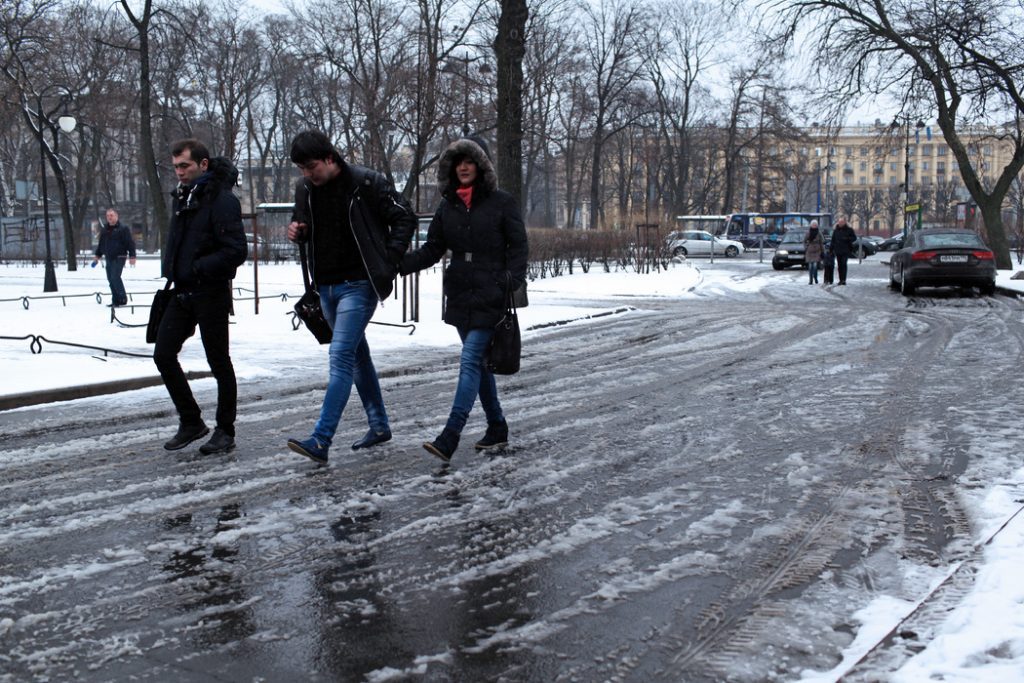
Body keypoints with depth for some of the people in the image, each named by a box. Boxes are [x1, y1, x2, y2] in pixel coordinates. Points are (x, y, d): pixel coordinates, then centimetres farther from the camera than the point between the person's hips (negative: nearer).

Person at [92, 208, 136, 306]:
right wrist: (97, 255, 21)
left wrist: (132, 256, -14)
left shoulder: (123, 229, -4)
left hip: (119, 258, -7)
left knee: (115, 277, -17)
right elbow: (101, 244, 25)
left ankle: (123, 298, -9)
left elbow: (130, 243, -7)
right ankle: (115, 300, 10)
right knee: (110, 279, 5)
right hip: (108, 258, 7)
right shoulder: (104, 230, 15)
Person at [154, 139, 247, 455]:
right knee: (163, 355, 6)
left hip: (210, 294, -8)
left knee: (219, 362, 2)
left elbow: (236, 251, -21)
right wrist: (171, 272, 10)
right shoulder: (183, 198, 13)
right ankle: (191, 422, 18)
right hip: (182, 292, 8)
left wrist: (196, 268, -21)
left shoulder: (222, 200, -14)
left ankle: (225, 432, 14)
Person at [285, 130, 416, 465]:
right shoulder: (305, 188, 5)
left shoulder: (367, 183, -13)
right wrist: (297, 230, -4)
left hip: (358, 285, -7)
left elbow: (404, 218, -6)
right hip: (326, 286, 7)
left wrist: (389, 261, -12)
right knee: (357, 355, 16)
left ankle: (321, 440, -18)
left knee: (340, 356, -15)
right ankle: (379, 425, 29)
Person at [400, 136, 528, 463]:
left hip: (490, 298, -6)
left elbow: (518, 246, -2)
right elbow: (432, 250, 7)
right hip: (460, 297, 6)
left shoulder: (502, 203, -4)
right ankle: (497, 429, 26)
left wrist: (511, 280, -18)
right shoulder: (448, 206, 9)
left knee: (471, 361, -13)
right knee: (479, 363, 13)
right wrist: (398, 263, -8)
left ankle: (449, 438, -17)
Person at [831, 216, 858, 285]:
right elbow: (833, 240, 14)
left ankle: (843, 280, -17)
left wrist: (847, 239, -15)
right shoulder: (836, 230, 11)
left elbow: (854, 238, 3)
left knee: (843, 264, -14)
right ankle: (841, 280, 11)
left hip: (846, 250, -4)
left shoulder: (849, 230, 0)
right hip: (838, 250, 4)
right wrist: (832, 249, 7)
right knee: (839, 265, 5)